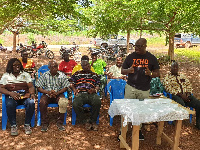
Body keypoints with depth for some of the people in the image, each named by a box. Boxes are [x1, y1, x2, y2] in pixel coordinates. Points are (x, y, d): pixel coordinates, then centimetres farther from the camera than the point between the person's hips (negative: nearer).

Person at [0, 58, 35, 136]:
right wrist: (11, 93, -18)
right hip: (11, 96, -1)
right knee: (10, 105, -35)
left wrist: (32, 94, -18)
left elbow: (31, 87, 5)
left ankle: (27, 125, -17)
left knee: (31, 103, -32)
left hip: (25, 95, 1)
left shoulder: (25, 75, 12)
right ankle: (13, 126, -17)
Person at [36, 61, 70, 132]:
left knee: (64, 102, -33)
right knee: (42, 102, -32)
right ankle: (44, 123, -14)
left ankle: (60, 123, -16)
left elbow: (65, 87, 1)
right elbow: (38, 87, 1)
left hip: (58, 94, 0)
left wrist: (57, 93, -16)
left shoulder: (62, 75, 3)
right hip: (47, 94, 0)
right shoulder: (44, 75, 3)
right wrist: (47, 92, -16)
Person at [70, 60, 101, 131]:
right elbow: (72, 84, 21)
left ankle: (92, 121, -14)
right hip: (80, 93, 0)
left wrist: (95, 90, -2)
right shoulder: (77, 74, 23)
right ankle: (85, 121, -14)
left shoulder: (94, 75, 26)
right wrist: (75, 90, 1)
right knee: (75, 104, -35)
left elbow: (98, 86, 21)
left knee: (97, 102, -35)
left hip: (91, 93, 1)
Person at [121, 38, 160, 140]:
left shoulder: (151, 58, 4)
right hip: (131, 87, 0)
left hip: (144, 90, 1)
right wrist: (128, 71, -15)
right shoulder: (131, 56, 4)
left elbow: (157, 73, 7)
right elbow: (122, 71, 8)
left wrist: (151, 74, -16)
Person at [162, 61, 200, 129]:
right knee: (181, 104, -38)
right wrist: (180, 95, -15)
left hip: (186, 95, 5)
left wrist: (188, 94, -3)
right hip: (175, 96, -5)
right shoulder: (167, 77, 6)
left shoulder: (182, 76, 24)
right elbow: (168, 88, -8)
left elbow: (189, 85, 18)